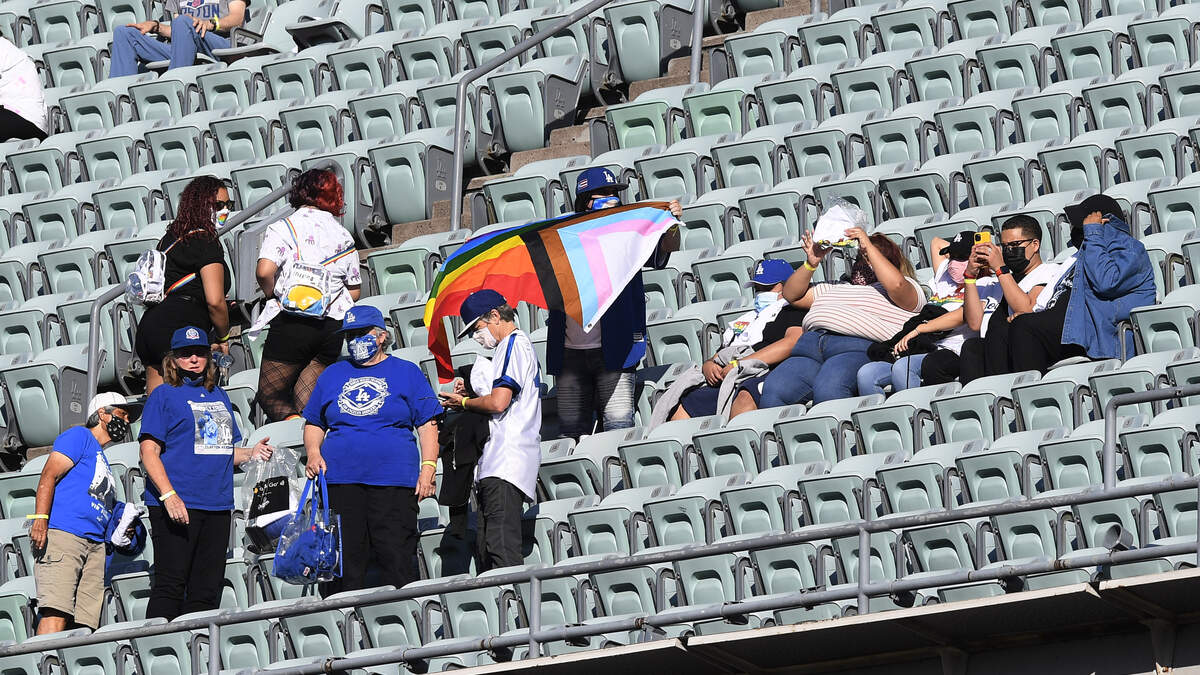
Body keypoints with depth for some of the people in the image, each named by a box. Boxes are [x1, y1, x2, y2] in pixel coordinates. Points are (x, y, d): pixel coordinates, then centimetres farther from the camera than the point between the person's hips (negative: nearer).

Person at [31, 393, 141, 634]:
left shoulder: (102, 460, 32)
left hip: (95, 547, 9)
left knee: (85, 626, -6)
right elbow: (49, 476, -6)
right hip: (61, 535, -9)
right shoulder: (80, 437, 7)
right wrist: (40, 519, -19)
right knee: (57, 614, -22)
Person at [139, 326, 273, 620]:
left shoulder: (219, 396, 19)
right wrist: (169, 496, -20)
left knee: (207, 591, 6)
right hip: (176, 506, -6)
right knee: (171, 585, -9)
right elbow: (149, 451, -8)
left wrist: (251, 453, 5)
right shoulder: (164, 395, 1)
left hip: (217, 507, 6)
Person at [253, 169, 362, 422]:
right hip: (333, 327, 4)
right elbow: (354, 291, 13)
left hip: (291, 323, -4)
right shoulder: (343, 236, 10)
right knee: (307, 402, 12)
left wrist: (272, 294, 1)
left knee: (269, 395, 6)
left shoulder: (281, 229, -3)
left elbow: (264, 271, -19)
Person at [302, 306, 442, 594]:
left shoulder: (407, 373, 10)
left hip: (394, 482, -3)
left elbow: (427, 425, 6)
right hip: (340, 481, 3)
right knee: (344, 562, 0)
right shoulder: (332, 375, 19)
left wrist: (428, 467, -6)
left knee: (397, 559, -7)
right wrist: (313, 453, 2)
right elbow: (314, 423, 22)